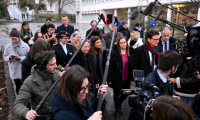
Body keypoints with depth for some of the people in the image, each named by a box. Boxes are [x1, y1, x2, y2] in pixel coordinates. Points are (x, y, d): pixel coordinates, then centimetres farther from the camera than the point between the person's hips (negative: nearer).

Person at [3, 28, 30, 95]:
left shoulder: (25, 46, -13)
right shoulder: (8, 46, -5)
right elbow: (4, 57, 3)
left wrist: (20, 58, -25)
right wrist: (9, 57, -19)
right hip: (14, 71, 1)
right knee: (18, 87, 14)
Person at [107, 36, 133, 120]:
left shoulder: (129, 53, 5)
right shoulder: (115, 53, -8)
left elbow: (131, 66, 7)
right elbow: (111, 66, -10)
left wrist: (131, 77, 3)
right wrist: (109, 79, -12)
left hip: (127, 79, 4)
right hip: (117, 78, -4)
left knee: (126, 94, 12)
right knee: (117, 94, 11)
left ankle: (119, 104, 43)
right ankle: (117, 111, 31)